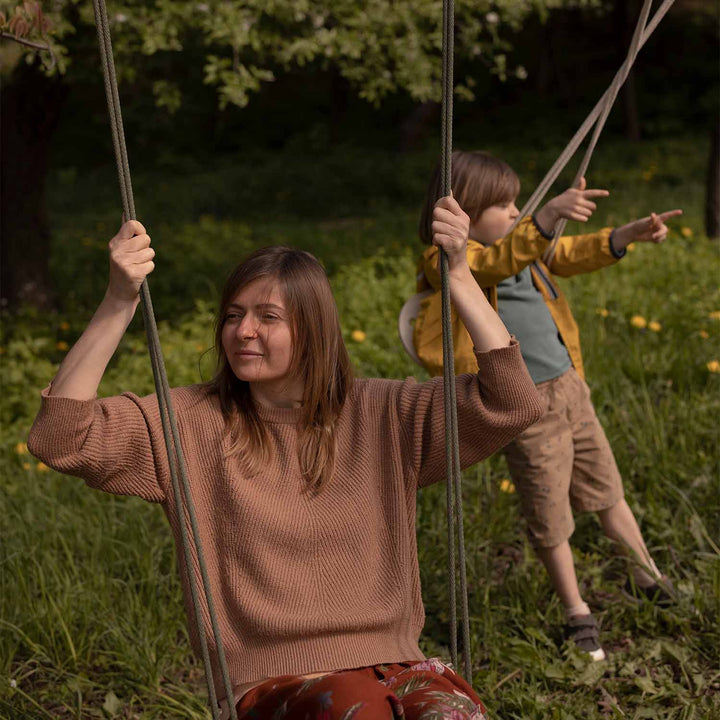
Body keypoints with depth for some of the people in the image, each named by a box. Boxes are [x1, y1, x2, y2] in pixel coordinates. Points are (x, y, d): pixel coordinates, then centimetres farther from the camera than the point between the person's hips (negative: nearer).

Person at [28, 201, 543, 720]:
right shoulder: (194, 424, 2)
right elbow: (59, 438, -9)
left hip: (390, 661, 2)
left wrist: (460, 276, -10)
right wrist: (119, 304, -19)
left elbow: (512, 403, -1)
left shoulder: (380, 415, 6)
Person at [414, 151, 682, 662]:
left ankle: (648, 579, 41)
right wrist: (548, 216, -49)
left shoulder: (522, 247, 11)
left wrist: (629, 234, -3)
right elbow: (498, 262, -34)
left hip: (569, 387, 7)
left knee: (606, 490, 22)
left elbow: (571, 255, 13)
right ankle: (579, 615, 25)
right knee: (550, 519, 7)